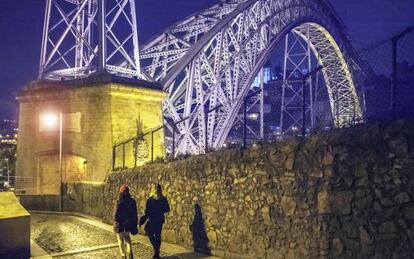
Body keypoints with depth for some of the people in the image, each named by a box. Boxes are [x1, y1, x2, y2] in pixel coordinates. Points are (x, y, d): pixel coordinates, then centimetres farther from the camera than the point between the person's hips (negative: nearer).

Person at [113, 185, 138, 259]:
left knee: (121, 239, 13)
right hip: (128, 224, 4)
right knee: (127, 238, 22)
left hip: (120, 225, -4)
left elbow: (116, 215, -16)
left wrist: (115, 224, -3)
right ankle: (129, 252, 4)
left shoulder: (119, 202, -17)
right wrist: (135, 224, 12)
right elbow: (135, 214, 3)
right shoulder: (132, 202, -3)